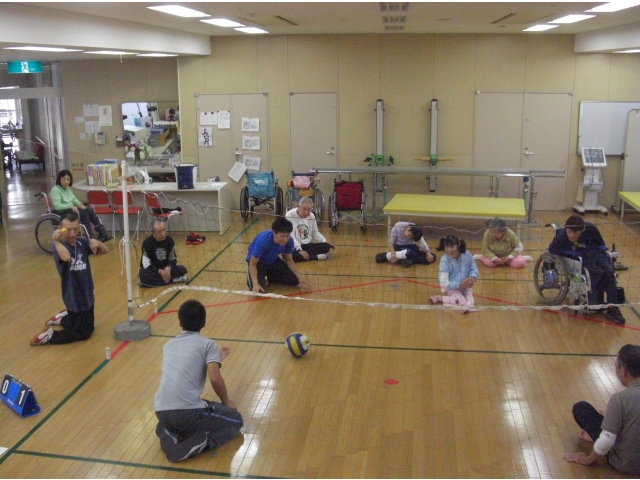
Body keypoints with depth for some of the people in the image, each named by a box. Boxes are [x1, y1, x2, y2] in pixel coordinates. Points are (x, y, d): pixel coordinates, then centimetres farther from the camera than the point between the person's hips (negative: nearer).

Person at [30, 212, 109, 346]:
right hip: (74, 297, -7)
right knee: (83, 333, 0)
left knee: (87, 326, 24)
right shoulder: (59, 246, -22)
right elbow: (66, 257, -46)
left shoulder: (82, 242, -2)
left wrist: (95, 242, -17)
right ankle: (48, 335, 8)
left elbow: (105, 250, 1)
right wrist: (56, 240, -45)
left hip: (86, 294, 7)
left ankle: (61, 318, 39)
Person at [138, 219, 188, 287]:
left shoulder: (169, 240, -6)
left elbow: (173, 259, 0)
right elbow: (146, 264, -20)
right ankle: (173, 279, -30)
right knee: (143, 274, -38)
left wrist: (168, 267, -23)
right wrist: (160, 271, -32)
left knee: (182, 269, -19)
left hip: (166, 268, 3)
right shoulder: (147, 242, -17)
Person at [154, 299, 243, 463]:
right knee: (235, 420, 18)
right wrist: (226, 401, 9)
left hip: (161, 411, 5)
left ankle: (169, 432, 8)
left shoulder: (169, 345, 21)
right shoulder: (208, 344, 4)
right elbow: (214, 378, -9)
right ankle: (200, 442, -9)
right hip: (188, 411, -5)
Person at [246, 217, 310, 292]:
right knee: (257, 289, -28)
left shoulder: (289, 241, -24)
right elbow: (252, 263, -30)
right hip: (258, 261, -5)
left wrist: (298, 277, -12)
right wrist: (255, 284, -42)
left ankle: (269, 277, 20)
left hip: (273, 260, 5)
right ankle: (250, 277, 9)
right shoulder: (262, 241, -40)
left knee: (294, 280, -5)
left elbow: (289, 259, -3)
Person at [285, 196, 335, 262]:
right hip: (294, 247, -5)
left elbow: (315, 232, 18)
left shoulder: (312, 216, 6)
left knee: (326, 246, -19)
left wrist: (325, 242, 2)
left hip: (308, 245, 5)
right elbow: (290, 236, -16)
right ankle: (317, 256, -28)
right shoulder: (289, 215, -11)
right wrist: (299, 250, -26)